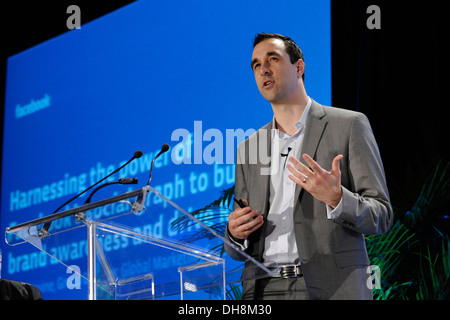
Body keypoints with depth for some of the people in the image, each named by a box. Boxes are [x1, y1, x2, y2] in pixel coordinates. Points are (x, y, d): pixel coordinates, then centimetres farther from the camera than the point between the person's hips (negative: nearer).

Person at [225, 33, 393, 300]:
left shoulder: (350, 125, 3)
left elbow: (381, 217, -1)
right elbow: (238, 249, 20)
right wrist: (235, 233, -3)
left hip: (331, 288, -5)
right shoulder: (249, 148, 17)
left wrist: (336, 199, -19)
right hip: (263, 290, 5)